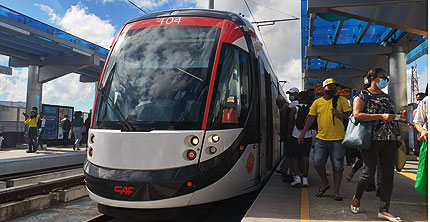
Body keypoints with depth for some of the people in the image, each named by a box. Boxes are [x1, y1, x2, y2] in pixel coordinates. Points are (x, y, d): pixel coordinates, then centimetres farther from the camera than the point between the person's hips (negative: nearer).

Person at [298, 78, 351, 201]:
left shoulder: (341, 100, 4)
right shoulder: (317, 102, 8)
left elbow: (349, 115, 4)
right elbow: (311, 118, 11)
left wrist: (339, 115, -17)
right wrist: (303, 133, 9)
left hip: (337, 139, -2)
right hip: (321, 138, 2)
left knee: (337, 166, 3)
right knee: (317, 163, 1)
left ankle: (337, 190, 18)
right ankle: (325, 183, 26)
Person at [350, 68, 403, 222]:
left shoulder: (386, 96, 20)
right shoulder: (363, 95, -1)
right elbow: (357, 115, -15)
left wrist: (398, 117, 8)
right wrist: (381, 116, -18)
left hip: (389, 139, 7)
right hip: (371, 139, -6)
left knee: (388, 174, 3)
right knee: (369, 172, -1)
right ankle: (357, 197, 27)